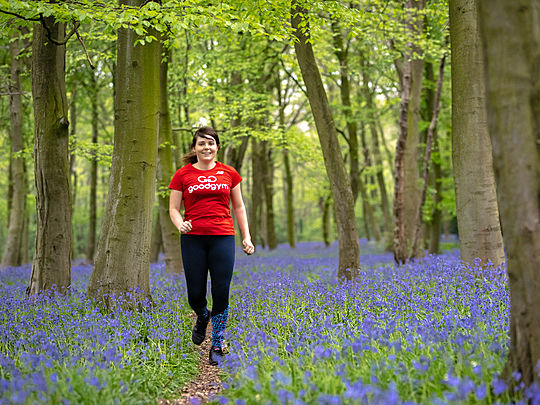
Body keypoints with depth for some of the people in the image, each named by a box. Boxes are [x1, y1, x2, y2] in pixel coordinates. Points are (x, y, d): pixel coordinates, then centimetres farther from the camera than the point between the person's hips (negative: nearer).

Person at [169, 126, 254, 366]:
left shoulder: (229, 173, 9)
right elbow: (174, 209, 6)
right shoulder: (182, 175, 4)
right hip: (193, 238, 0)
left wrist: (246, 237, 8)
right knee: (195, 294, 0)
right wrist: (180, 224, -16)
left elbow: (238, 207, 14)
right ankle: (202, 318, 37)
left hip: (223, 237, 1)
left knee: (221, 293, -2)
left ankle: (217, 346, 12)